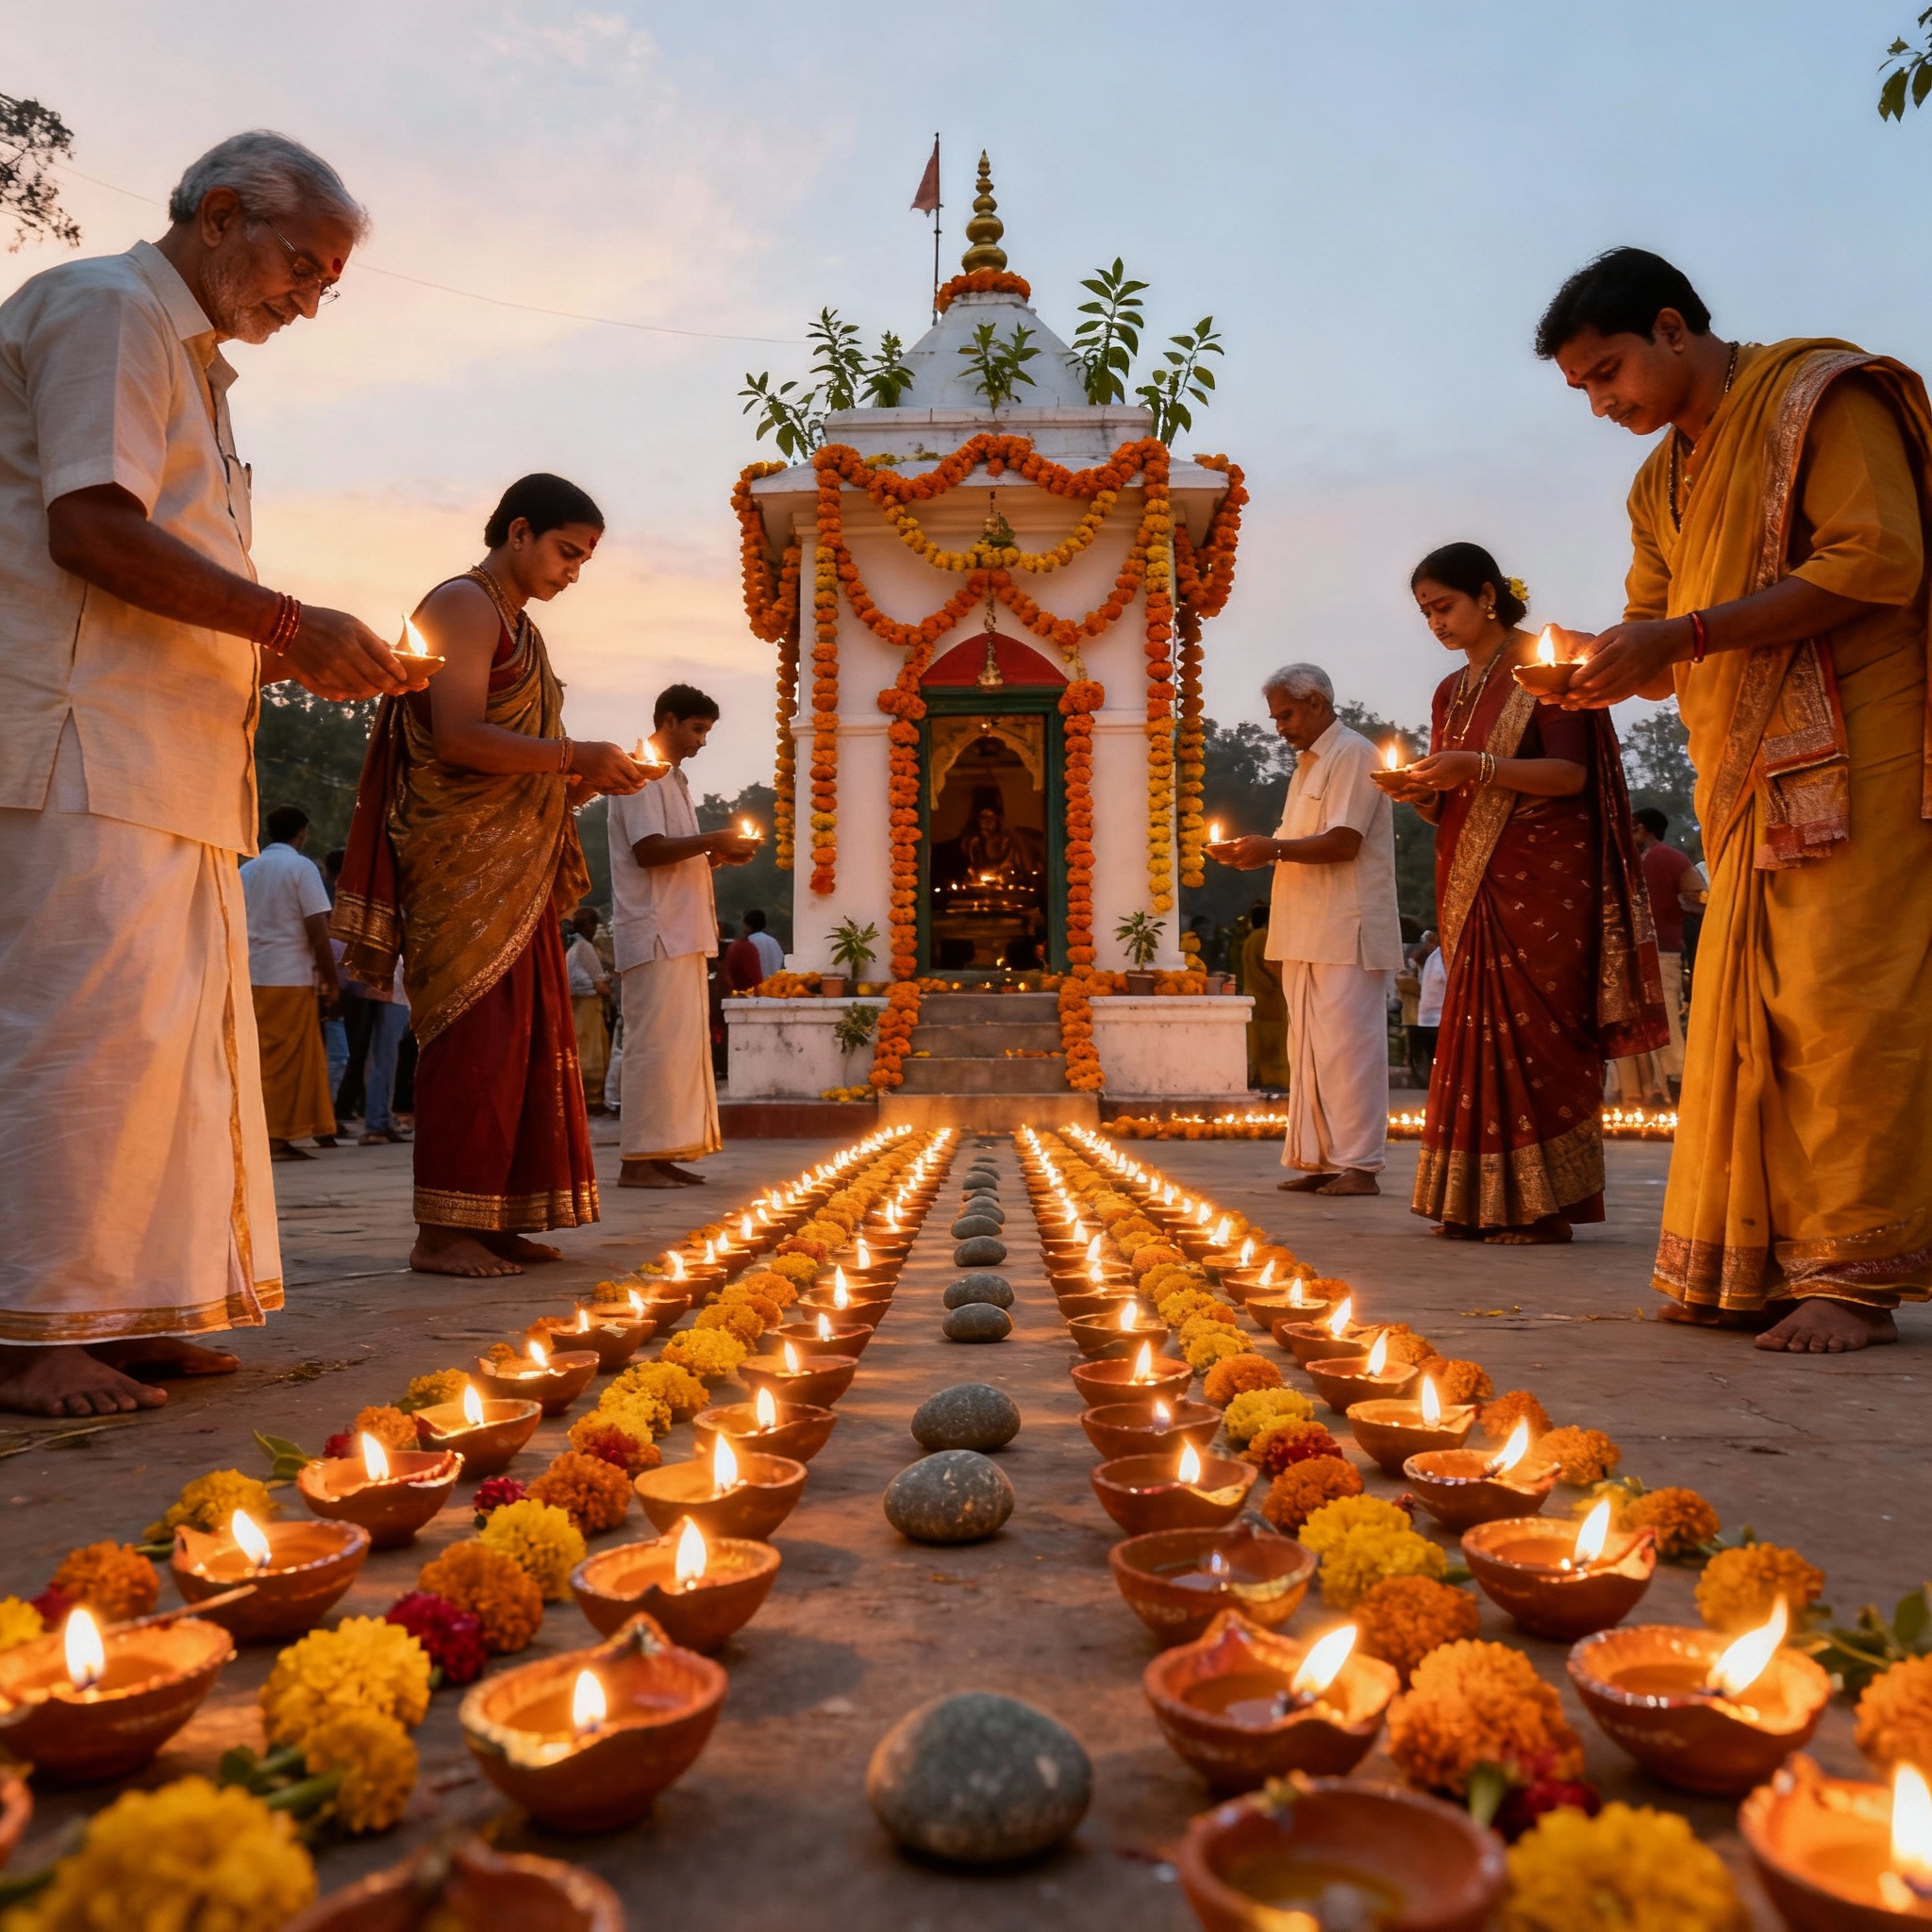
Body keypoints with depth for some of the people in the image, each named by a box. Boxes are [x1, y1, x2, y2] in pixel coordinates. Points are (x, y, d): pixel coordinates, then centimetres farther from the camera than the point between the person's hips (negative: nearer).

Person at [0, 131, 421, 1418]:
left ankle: (118, 1310, 14)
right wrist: (292, 622, -16)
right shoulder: (104, 310, -2)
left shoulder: (192, 357, 27)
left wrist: (289, 657, 14)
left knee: (181, 1025, 7)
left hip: (171, 758, 10)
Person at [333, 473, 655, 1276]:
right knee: (475, 1031, -12)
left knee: (523, 1032, 7)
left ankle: (492, 1221, 12)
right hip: (464, 856, -10)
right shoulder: (464, 606, -6)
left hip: (514, 864, 10)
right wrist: (575, 757, -19)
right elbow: (458, 736, -19)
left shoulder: (518, 624, 24)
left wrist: (588, 778, 7)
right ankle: (442, 1232, -7)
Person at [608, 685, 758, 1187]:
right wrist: (713, 841, -13)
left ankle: (661, 1155, 11)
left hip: (681, 933, 10)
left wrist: (717, 855, 9)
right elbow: (648, 850, -18)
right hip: (656, 933, -10)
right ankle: (639, 1160, -8)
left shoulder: (670, 778, 23)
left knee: (684, 1042, 8)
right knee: (657, 1043, -11)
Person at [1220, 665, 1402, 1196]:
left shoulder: (1353, 755, -7)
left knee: (1345, 1044, -8)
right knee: (1308, 1048, 8)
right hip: (1308, 933, 9)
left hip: (1346, 932, -9)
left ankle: (1359, 1165, -4)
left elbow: (1344, 842, -17)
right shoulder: (1309, 764, 22)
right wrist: (1261, 853, 6)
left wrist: (1273, 849, -15)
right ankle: (1321, 1161, 13)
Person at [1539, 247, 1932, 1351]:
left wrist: (1683, 636, -19)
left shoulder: (1821, 399, -3)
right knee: (1743, 1018, 3)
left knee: (1840, 1008, -9)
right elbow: (1664, 637, 20)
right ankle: (1755, 1268, 8)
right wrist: (1609, 667, -4)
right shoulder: (1665, 481, 20)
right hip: (1749, 782, 7)